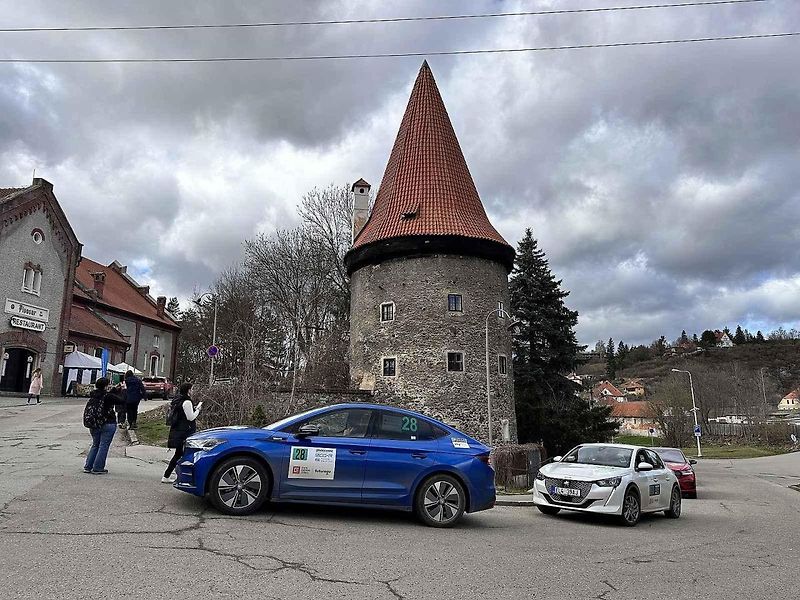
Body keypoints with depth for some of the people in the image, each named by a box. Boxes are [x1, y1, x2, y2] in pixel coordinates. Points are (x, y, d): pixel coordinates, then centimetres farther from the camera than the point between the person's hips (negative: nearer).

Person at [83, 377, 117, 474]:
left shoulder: (92, 395, 2)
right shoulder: (108, 396, -15)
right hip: (108, 424, -6)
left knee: (95, 445, 20)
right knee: (103, 446, 3)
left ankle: (88, 467, 21)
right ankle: (97, 468, 6)